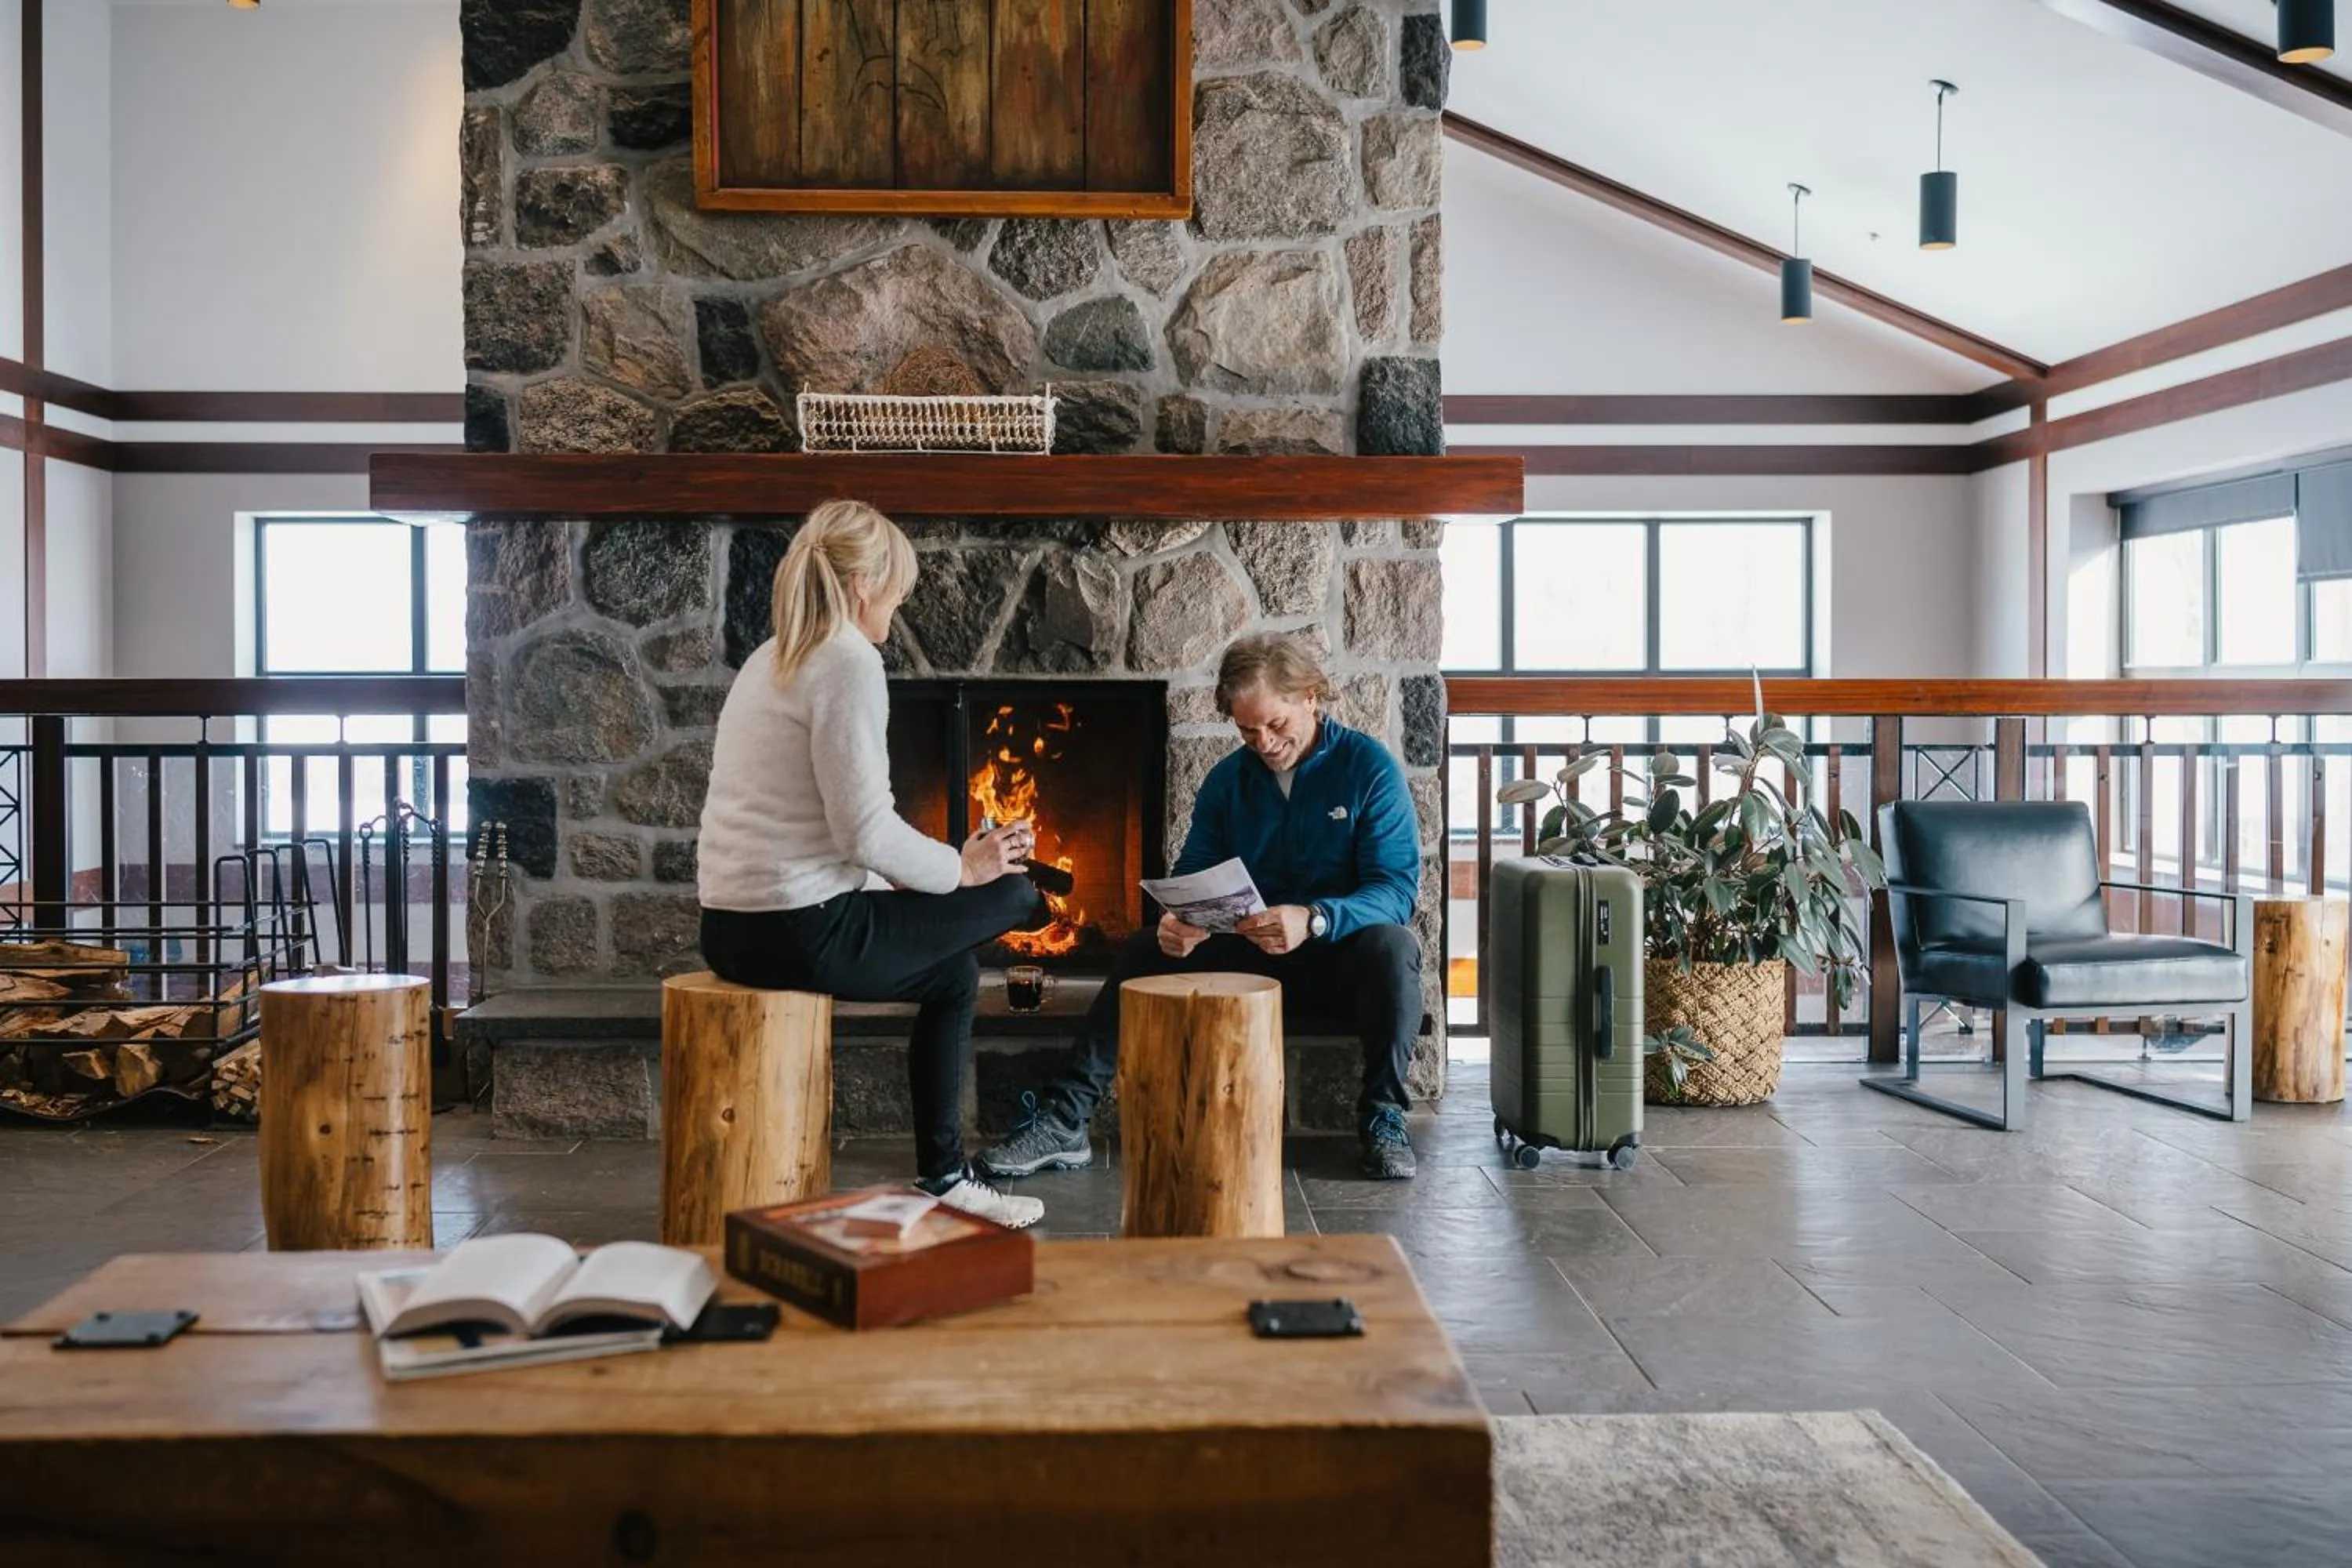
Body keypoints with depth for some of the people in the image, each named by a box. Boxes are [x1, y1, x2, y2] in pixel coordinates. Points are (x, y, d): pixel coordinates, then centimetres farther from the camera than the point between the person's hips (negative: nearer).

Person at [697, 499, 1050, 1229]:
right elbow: (867, 831, -20)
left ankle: (942, 1176, 26)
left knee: (955, 971, 23)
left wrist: (937, 867, 19)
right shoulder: (850, 663, -14)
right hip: (804, 936, -10)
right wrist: (961, 868, -3)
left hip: (733, 932, 10)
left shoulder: (769, 660, 15)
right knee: (1010, 895, 4)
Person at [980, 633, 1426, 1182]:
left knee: (1391, 946, -35)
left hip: (1340, 954, -3)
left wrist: (1313, 920, -37)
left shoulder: (1369, 766, -9)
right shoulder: (1228, 780, 6)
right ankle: (1063, 1121, -21)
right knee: (1147, 948, -17)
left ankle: (1383, 1119, -18)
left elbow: (1396, 889, -17)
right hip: (1250, 956, 4)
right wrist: (1177, 922, -21)